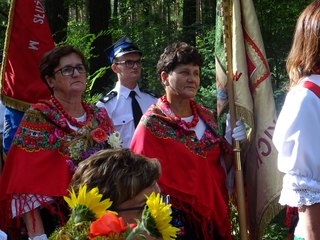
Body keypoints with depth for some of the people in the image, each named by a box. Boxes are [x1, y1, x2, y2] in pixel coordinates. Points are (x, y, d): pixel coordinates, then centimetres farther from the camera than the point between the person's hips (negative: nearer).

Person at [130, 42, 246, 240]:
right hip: (176, 221, -5)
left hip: (212, 215, 5)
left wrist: (232, 145, -4)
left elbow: (220, 169, 11)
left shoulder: (206, 117, 5)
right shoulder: (152, 124, -11)